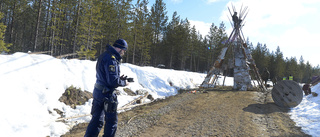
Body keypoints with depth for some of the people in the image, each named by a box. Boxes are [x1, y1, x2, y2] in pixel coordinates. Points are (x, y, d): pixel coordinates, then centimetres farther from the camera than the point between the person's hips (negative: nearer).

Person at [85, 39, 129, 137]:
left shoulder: (104, 55, 12)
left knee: (97, 119, 18)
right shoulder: (111, 59, -21)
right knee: (112, 121, 8)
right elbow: (113, 81, -24)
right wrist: (124, 83, -7)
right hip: (106, 95, -9)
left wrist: (119, 78, 10)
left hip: (98, 92, 9)